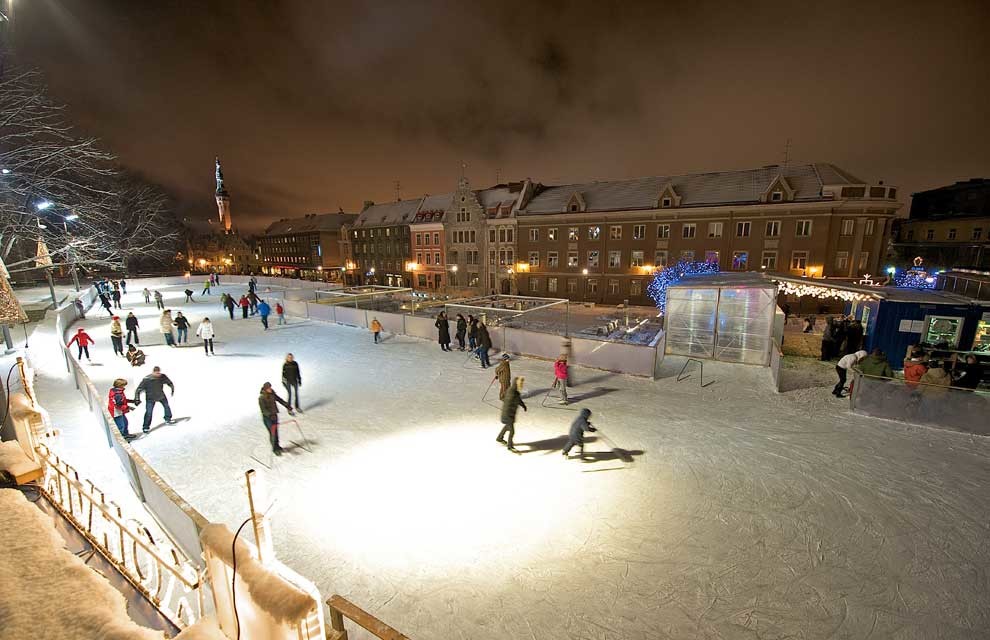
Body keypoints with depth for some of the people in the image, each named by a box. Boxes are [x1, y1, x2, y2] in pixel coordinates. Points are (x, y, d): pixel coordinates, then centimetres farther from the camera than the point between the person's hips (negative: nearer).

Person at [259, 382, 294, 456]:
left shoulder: (272, 395, 0)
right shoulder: (261, 398, -17)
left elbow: (281, 401, 7)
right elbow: (263, 410, -21)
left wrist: (289, 407, 3)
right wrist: (270, 415, -33)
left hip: (274, 415, 5)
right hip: (267, 417, -5)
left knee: (276, 431, 13)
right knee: (272, 432, -5)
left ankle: (277, 446, 31)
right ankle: (274, 449, 8)